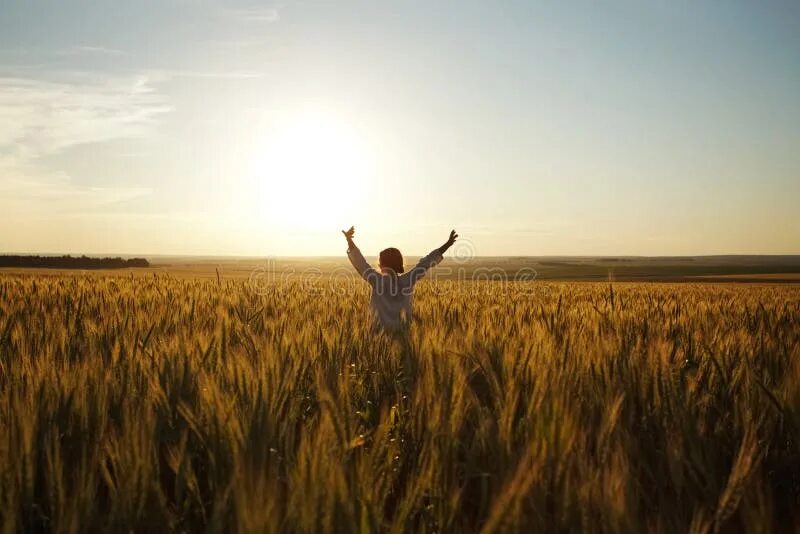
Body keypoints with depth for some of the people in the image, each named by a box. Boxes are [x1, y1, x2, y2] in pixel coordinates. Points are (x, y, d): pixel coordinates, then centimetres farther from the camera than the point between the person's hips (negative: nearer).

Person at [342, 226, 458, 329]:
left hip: (382, 330, -3)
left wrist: (349, 240, -10)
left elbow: (360, 262, -11)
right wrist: (447, 245, 11)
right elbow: (425, 263, 4)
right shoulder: (407, 280, -2)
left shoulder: (377, 280, -11)